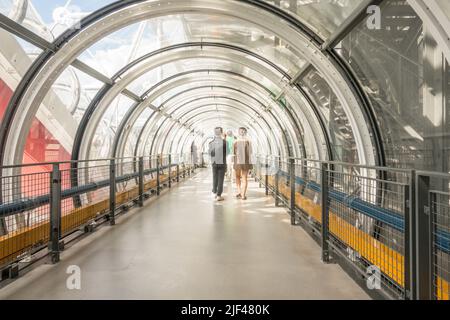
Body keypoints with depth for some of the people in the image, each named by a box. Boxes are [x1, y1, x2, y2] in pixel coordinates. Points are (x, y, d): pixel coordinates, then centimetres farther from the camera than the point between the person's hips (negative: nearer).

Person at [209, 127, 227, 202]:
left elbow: (210, 153, -4)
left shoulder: (211, 143, -2)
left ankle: (215, 192, 25)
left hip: (214, 163, 3)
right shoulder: (224, 142, -12)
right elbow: (227, 152, -5)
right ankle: (219, 195, 2)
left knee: (215, 178, 16)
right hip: (222, 163, -3)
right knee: (220, 179, 1)